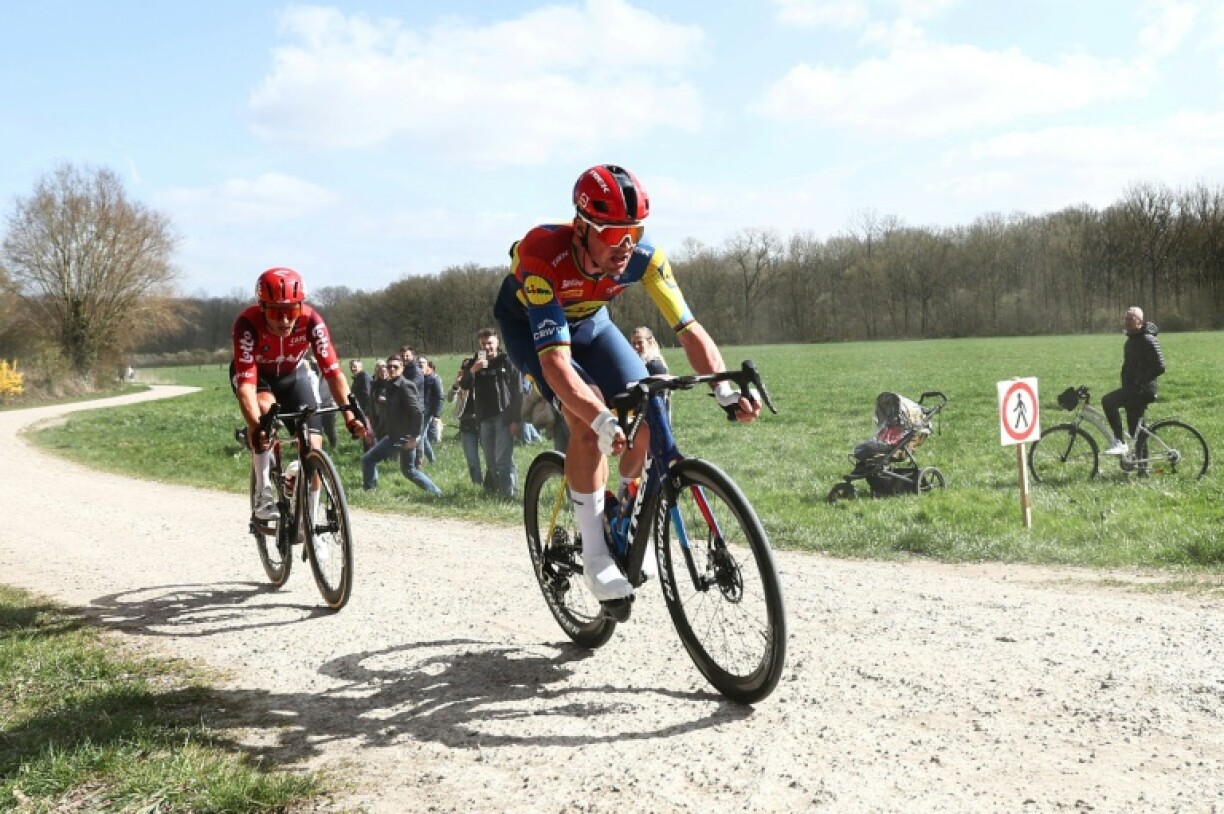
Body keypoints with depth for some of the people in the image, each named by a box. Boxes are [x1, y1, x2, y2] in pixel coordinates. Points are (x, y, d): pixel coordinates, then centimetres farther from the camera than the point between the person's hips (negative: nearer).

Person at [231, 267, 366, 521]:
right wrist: (256, 426, -58)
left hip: (292, 375, 2)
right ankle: (263, 492, -22)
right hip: (254, 373, -2)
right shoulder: (247, 324, -37)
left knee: (312, 446, -11)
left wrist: (350, 412, -47)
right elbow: (246, 384, -43)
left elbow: (332, 371, -34)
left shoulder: (311, 321, -32)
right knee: (265, 409, -36)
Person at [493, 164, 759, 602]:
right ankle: (595, 555, -16)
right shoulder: (542, 256, -41)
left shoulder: (644, 256, -30)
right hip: (528, 323, -4)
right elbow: (555, 361, -47)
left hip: (588, 320, 4)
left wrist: (725, 389, -45)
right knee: (586, 415, -28)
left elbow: (689, 329, -30)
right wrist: (603, 421, -60)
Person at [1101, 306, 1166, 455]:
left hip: (1142, 390, -10)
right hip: (1131, 389, 10)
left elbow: (1159, 367, -20)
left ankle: (1120, 443, -24)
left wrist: (1140, 381, -20)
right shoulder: (1131, 340, 17)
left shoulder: (1148, 340, -12)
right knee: (1135, 431, 10)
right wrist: (1125, 385, 17)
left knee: (1108, 401, -27)